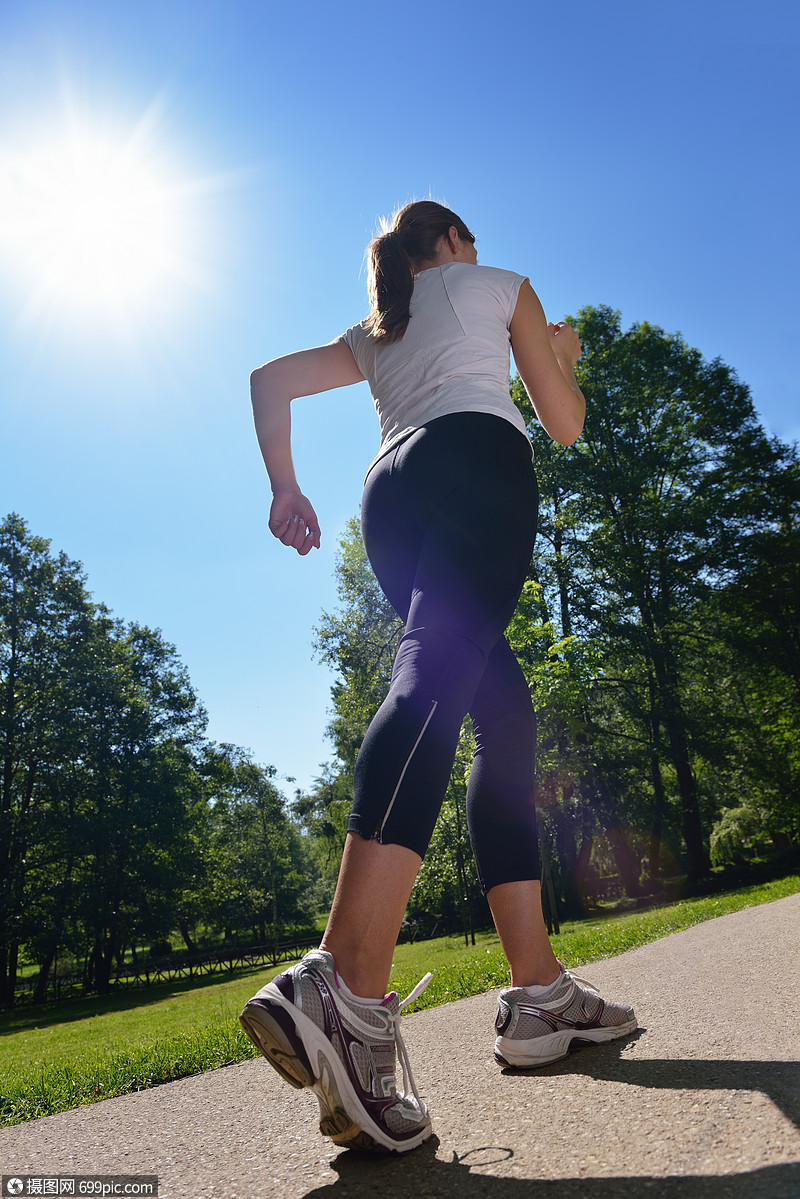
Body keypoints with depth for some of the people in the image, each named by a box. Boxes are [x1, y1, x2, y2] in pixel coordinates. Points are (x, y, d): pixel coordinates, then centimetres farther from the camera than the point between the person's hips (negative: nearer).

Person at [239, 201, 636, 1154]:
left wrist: (284, 486, 16)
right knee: (439, 674, -28)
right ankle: (347, 986, -47)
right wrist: (562, 353, 43)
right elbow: (565, 426, 22)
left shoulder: (372, 333, 37)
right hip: (477, 454, -5)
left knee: (505, 713, 4)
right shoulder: (498, 285, 26)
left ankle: (540, 994, 0)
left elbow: (270, 379, 26)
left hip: (388, 500, 6)